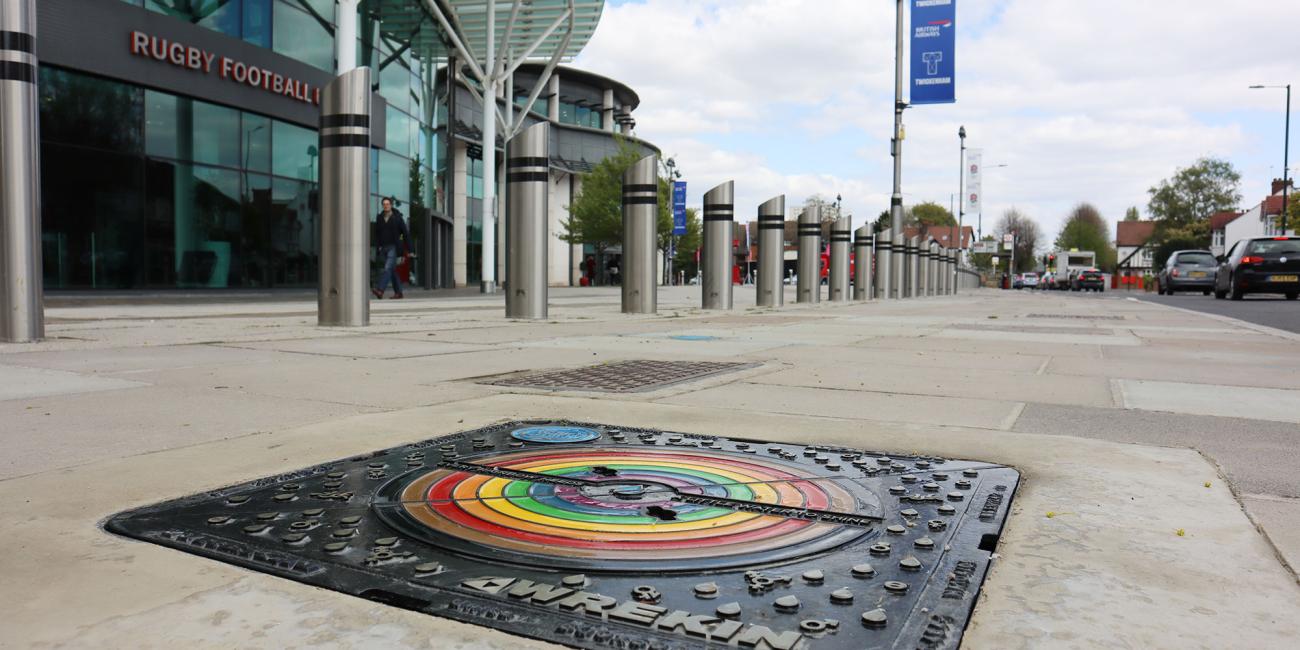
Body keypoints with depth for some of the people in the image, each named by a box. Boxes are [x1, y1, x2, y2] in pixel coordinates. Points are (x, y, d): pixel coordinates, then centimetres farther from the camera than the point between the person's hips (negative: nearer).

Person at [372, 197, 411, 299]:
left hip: (393, 247, -5)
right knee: (392, 270, 8)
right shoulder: (379, 218, 10)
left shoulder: (397, 217, -2)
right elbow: (377, 233, 13)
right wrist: (378, 247, 3)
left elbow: (405, 233, -1)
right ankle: (398, 292, 14)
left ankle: (380, 290, -28)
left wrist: (407, 248, -5)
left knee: (387, 268, -18)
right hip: (383, 247, 5)